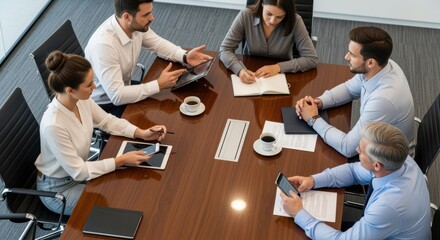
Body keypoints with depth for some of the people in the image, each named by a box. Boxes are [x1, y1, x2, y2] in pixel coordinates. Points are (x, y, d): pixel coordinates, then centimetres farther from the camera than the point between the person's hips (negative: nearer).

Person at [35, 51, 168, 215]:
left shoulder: (81, 100, -17)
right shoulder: (53, 126, -37)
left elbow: (107, 121, 2)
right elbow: (79, 172, -27)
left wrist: (141, 133, -10)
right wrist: (122, 160, -26)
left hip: (78, 171, 7)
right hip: (58, 189, -7)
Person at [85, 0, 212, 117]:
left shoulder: (138, 25, -14)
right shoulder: (104, 44, -36)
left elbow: (157, 43, 7)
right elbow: (117, 96, -34)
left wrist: (185, 56, -11)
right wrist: (159, 85, -31)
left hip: (122, 90, 7)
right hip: (103, 106, -7)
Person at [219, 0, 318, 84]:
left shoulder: (294, 22, -18)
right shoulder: (245, 16, -16)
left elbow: (312, 59, -14)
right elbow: (225, 50, -12)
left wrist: (278, 67, -24)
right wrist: (240, 70, -31)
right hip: (250, 75, 1)